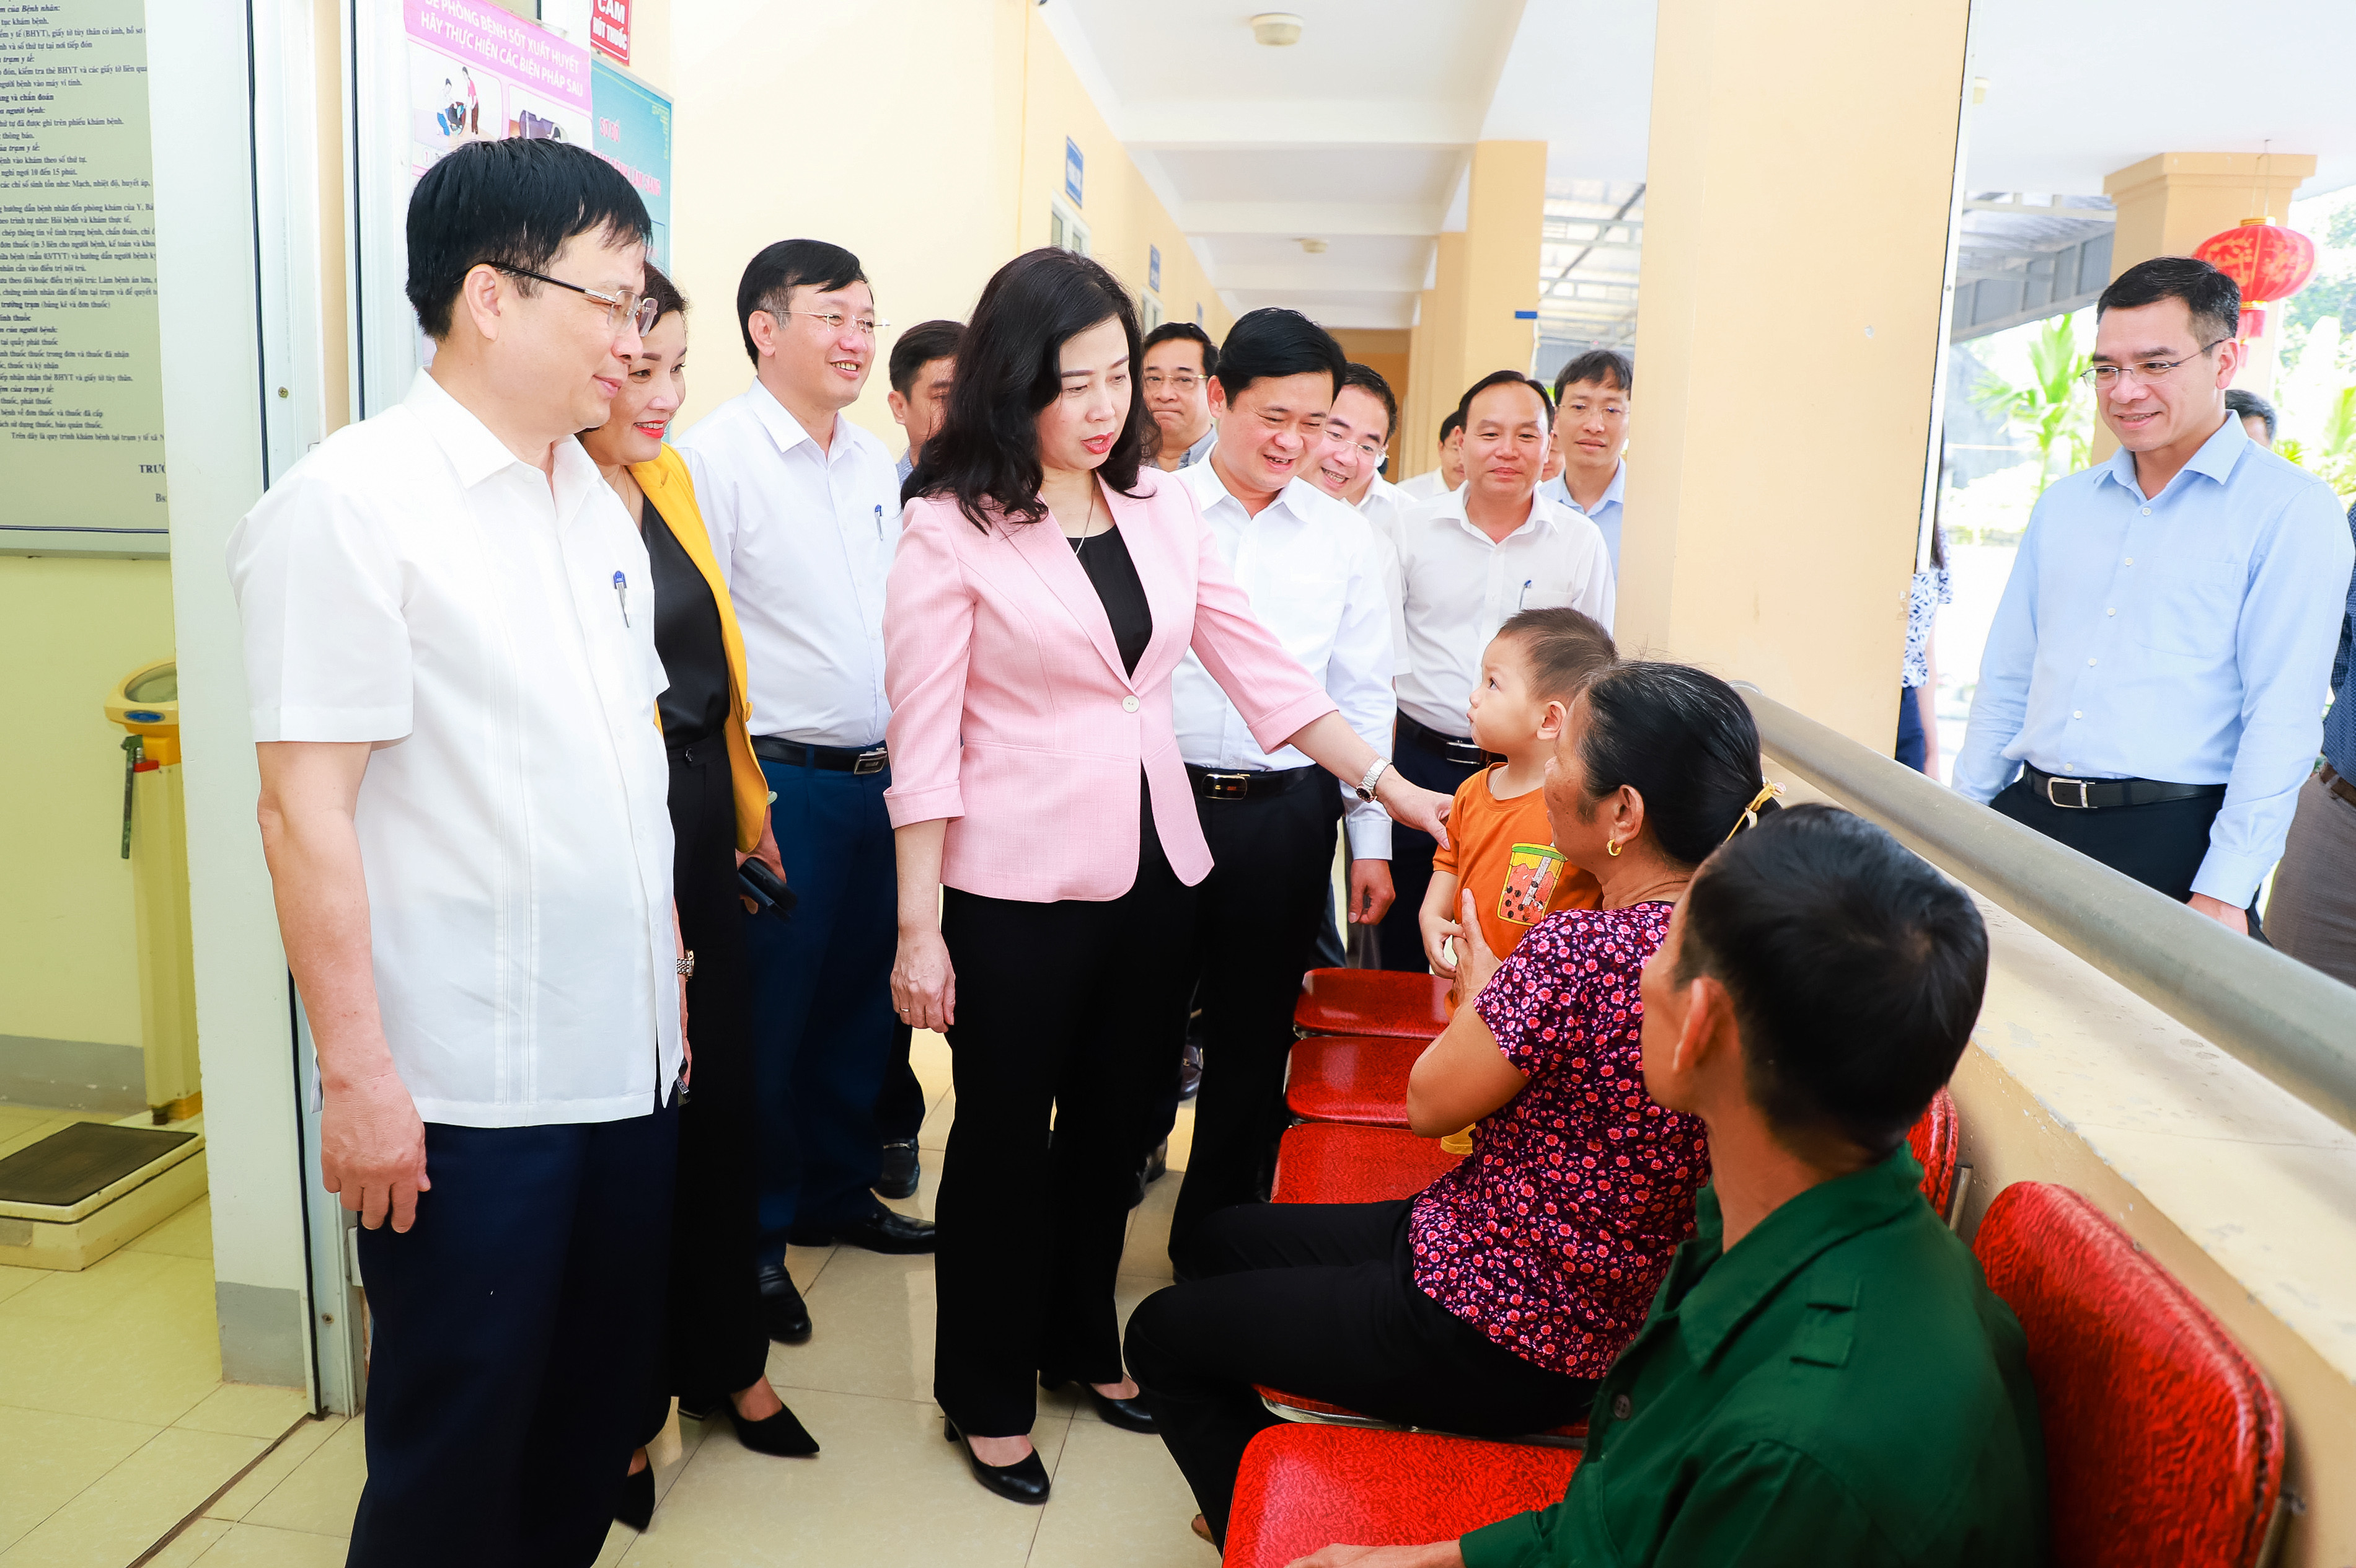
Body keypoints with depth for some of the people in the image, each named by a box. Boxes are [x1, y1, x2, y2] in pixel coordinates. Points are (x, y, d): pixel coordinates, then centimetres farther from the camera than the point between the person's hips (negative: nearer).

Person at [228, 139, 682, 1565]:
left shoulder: (597, 502, 11)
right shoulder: (352, 501, -11)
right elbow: (306, 809, -14)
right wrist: (357, 1071, -14)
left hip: (630, 1053, 7)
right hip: (469, 1087, -7)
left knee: (599, 1407, 18)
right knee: (458, 1447, 9)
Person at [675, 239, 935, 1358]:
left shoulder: (874, 464, 14)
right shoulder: (717, 455, -9)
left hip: (881, 775, 7)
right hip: (782, 780, -7)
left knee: (861, 997, 16)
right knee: (768, 1014, 3)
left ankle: (838, 1192, 34)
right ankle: (754, 1235, 20)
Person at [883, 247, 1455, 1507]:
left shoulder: (1162, 506, 5)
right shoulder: (951, 530, -10)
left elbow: (1259, 666, 8)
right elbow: (924, 741, -11)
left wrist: (1391, 787, 5)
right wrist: (918, 927, -12)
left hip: (1153, 869, 5)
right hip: (1018, 885, -5)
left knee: (1114, 1121, 18)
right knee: (1005, 1135, 9)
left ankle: (1081, 1337, 40)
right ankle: (986, 1391, 30)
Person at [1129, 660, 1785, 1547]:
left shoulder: (1577, 952, -32)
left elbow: (1429, 1104, -16)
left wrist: (1479, 981, 0)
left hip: (1493, 1347, -9)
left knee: (1160, 1337, 9)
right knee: (1228, 1238, 25)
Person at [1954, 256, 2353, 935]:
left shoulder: (2292, 510, -3)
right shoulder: (2062, 504, 13)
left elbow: (2282, 715, -10)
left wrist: (2223, 892, -15)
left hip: (2169, 841, -4)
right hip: (2025, 820, 5)